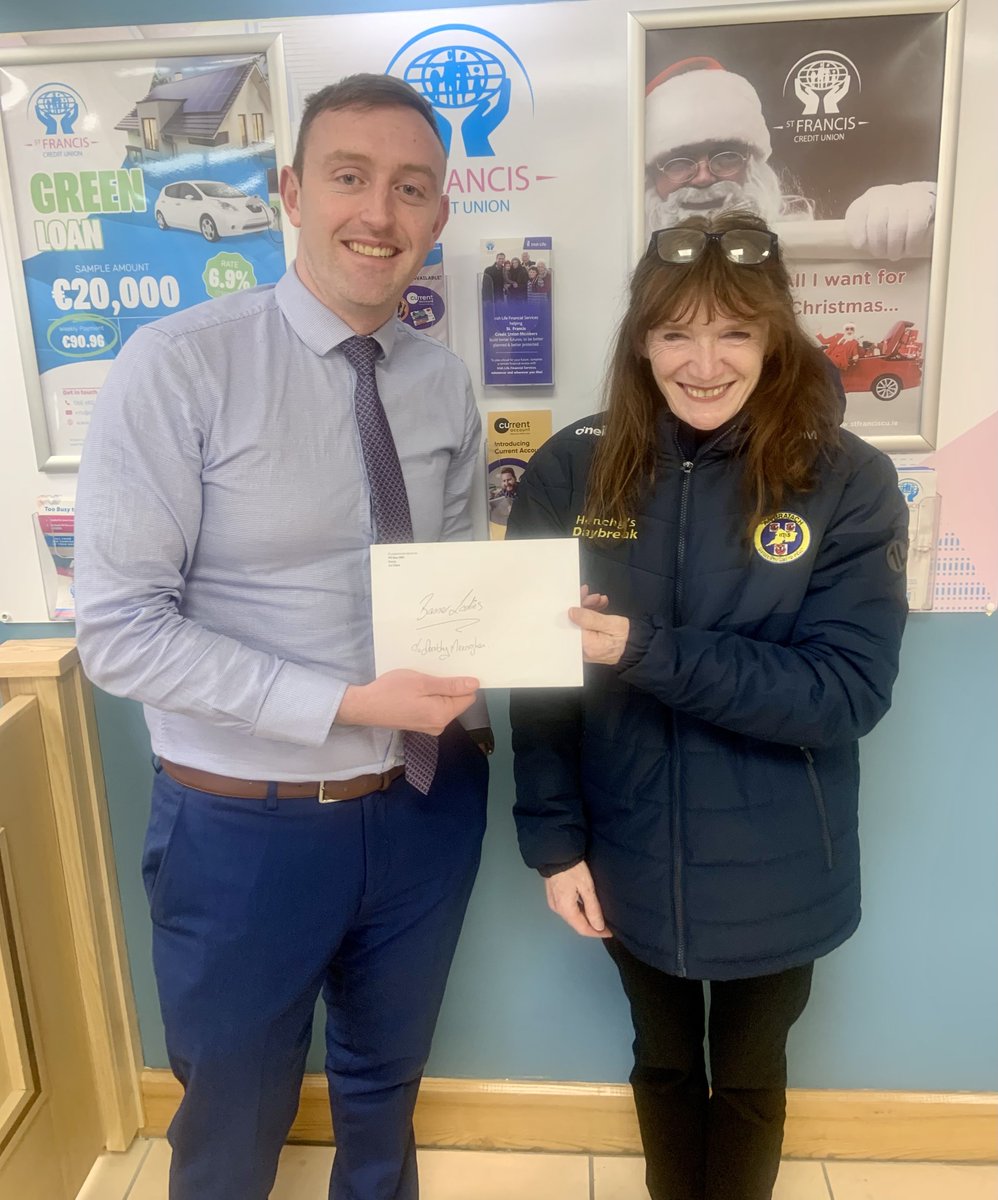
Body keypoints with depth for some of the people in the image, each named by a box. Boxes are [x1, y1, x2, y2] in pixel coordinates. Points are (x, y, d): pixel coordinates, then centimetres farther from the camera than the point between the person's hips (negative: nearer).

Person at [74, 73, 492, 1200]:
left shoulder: (445, 383, -1)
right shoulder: (178, 365, -17)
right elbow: (118, 629, -19)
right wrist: (348, 703, -25)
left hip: (425, 804, 5)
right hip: (245, 824, -4)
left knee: (384, 1084, 29)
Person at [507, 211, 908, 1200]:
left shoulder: (850, 484, -14)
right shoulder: (571, 472, -9)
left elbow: (849, 693, -20)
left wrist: (649, 652, -29)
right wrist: (554, 842, -7)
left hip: (775, 880, -1)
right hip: (631, 866, 2)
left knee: (748, 1080, 23)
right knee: (664, 1064, 26)